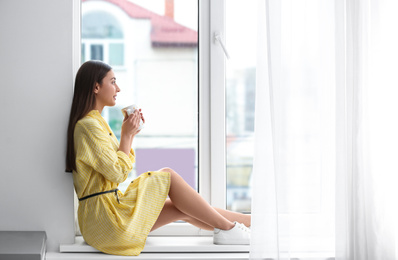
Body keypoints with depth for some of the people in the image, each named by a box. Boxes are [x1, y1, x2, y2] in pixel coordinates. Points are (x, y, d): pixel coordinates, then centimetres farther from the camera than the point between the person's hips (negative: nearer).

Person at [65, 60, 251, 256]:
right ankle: (227, 228, -4)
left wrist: (129, 133, 8)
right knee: (168, 176, -10)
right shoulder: (88, 126, -15)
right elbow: (116, 173, -17)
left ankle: (251, 221, 7)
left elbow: (123, 167, 18)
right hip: (104, 216, -10)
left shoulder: (96, 122, 17)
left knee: (183, 210, 4)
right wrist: (126, 135, -7)